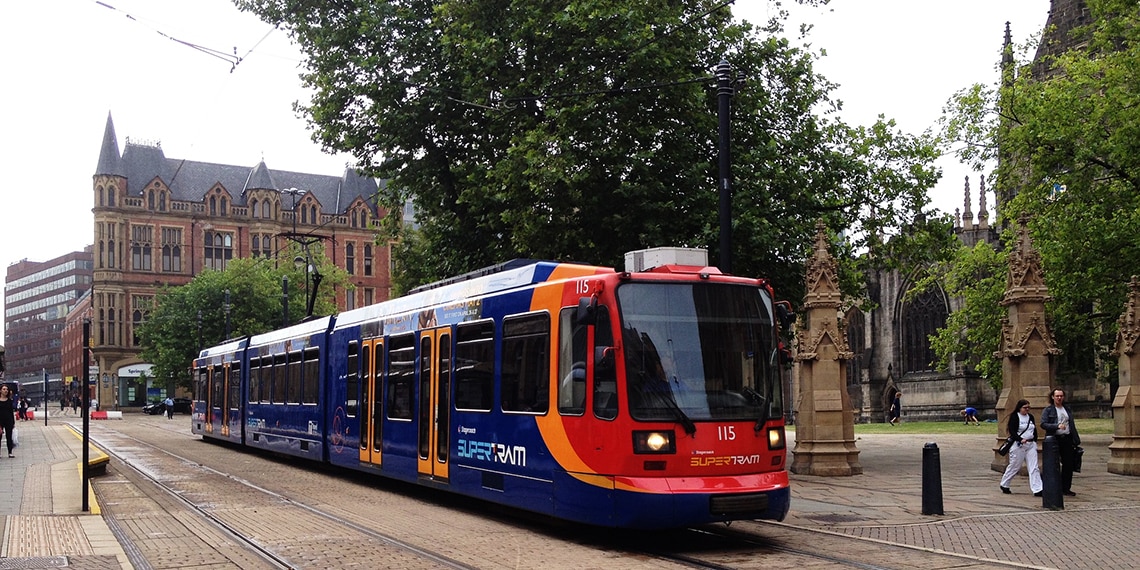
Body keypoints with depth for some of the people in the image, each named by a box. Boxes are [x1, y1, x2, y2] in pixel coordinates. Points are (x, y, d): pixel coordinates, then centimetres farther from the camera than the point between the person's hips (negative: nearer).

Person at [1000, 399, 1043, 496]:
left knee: (1034, 468, -3)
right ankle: (1004, 485, 22)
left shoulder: (1030, 417, 13)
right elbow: (1012, 431, -14)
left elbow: (1034, 430, 21)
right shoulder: (1014, 417, -7)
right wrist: (1020, 439, -26)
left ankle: (1037, 490, -7)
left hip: (1031, 445, 6)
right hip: (1018, 445, -6)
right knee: (1014, 466, 4)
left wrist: (1034, 440, 10)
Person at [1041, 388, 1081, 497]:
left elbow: (1072, 426, 19)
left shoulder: (1068, 410, 16)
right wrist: (1057, 426, -23)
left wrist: (1076, 440, 14)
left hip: (1067, 439, 5)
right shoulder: (1048, 410, 0)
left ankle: (1066, 488, 12)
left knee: (1068, 464, 3)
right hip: (1054, 440, -4)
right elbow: (1043, 424, -11)